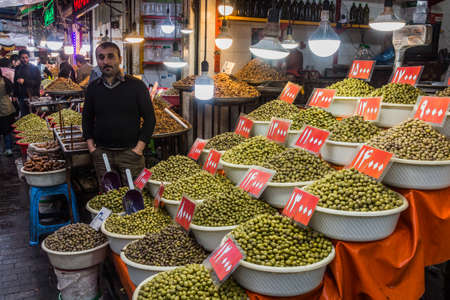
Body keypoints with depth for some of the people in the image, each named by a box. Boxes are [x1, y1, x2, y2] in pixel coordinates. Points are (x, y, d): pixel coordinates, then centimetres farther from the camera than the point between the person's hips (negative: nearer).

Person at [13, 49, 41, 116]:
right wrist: (15, 95, 12)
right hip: (21, 97, 4)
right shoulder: (18, 69, 9)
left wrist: (24, 81, -17)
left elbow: (38, 83, -12)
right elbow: (15, 83, 16)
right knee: (23, 116, 9)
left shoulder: (34, 68, -4)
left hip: (33, 97, -4)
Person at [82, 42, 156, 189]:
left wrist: (139, 147, -9)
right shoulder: (93, 88, 7)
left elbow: (149, 118, -3)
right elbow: (87, 118, 18)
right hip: (102, 153, 3)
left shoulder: (136, 85, -4)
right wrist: (90, 144, 6)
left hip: (130, 152, -3)